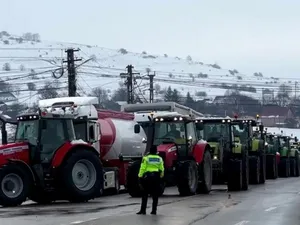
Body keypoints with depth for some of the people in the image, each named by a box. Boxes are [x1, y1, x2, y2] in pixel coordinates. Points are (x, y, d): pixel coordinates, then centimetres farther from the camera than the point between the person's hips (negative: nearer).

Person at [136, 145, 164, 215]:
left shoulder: (146, 158, -4)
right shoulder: (159, 159, 6)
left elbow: (142, 169, -8)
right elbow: (162, 170, 5)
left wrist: (140, 177, -5)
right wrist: (161, 178, 14)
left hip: (147, 176, -3)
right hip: (156, 177, 3)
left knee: (145, 194, 4)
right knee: (155, 195, 8)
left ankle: (143, 210, 1)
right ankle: (154, 211, 7)